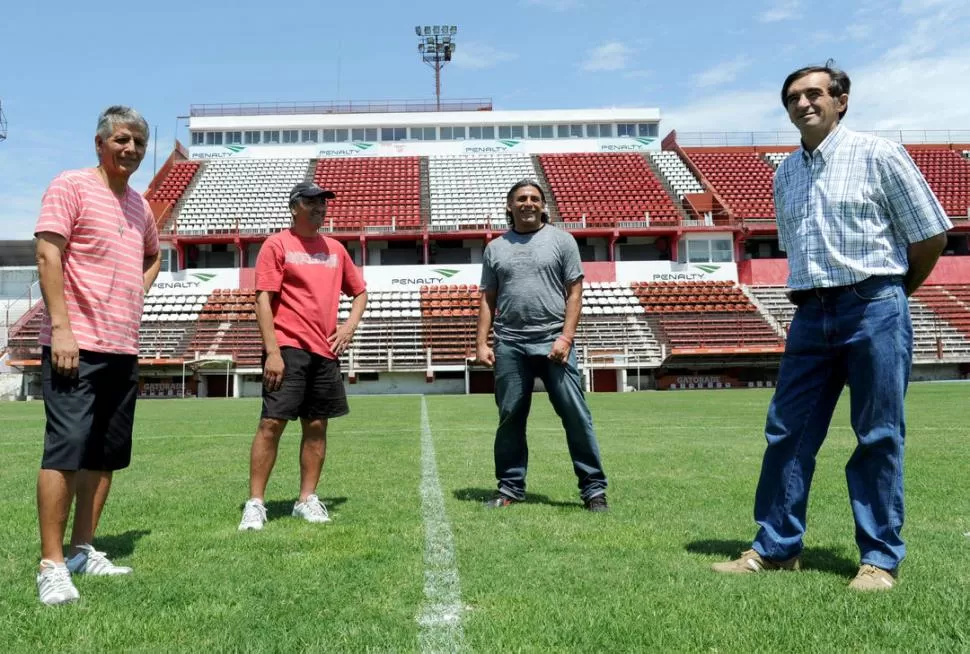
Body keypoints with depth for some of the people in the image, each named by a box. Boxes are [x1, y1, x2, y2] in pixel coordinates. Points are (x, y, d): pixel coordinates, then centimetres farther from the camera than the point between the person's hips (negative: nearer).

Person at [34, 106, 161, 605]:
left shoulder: (140, 205, 17)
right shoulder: (71, 186, -3)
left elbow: (152, 257, 34)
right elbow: (48, 256, -11)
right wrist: (61, 328, -18)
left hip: (124, 349, 8)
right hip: (76, 344, -7)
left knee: (106, 455, 10)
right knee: (66, 448, -9)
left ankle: (82, 552, 20)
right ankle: (51, 566, -3)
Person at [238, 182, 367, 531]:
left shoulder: (335, 248, 16)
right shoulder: (277, 245, 0)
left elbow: (359, 292, 25)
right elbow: (263, 299, -8)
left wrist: (349, 326, 7)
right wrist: (272, 352, -15)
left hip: (326, 352, 6)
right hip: (287, 350, -5)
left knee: (317, 425, 8)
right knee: (272, 422, -7)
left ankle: (307, 499, 17)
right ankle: (255, 503, -1)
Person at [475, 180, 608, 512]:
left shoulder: (561, 240, 7)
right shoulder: (495, 248, 14)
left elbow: (574, 292, 1)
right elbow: (487, 300, 14)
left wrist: (566, 337, -9)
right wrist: (482, 343, 4)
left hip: (553, 342, -2)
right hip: (509, 346, 3)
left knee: (576, 415, -4)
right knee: (510, 418, 7)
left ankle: (593, 489, 4)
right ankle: (510, 488, 18)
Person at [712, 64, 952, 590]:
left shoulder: (878, 155, -2)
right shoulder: (785, 173, 13)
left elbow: (932, 235, 1)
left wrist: (889, 294, 10)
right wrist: (813, 294, 16)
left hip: (874, 309, -5)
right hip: (811, 314, 5)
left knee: (878, 438, 1)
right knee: (787, 433, 4)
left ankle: (880, 558, 12)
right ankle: (775, 548, 15)